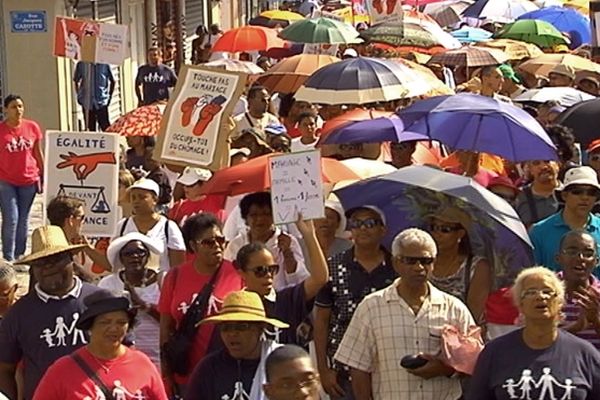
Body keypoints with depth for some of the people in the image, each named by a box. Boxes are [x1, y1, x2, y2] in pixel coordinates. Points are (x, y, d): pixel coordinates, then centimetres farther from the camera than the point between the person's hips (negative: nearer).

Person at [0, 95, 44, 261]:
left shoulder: (32, 127, 0)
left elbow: (38, 153, 8)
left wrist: (43, 177, 10)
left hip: (29, 181, 3)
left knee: (23, 220, 10)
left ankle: (19, 256, 20)